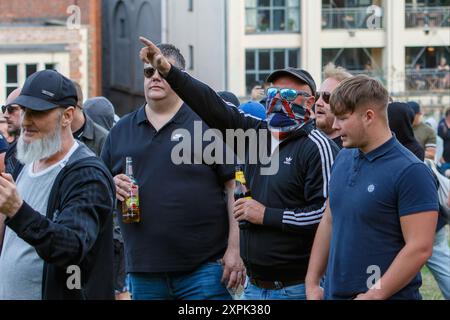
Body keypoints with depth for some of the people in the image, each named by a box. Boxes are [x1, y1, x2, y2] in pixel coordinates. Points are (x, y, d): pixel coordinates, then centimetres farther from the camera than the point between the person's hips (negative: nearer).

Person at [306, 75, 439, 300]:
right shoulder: (343, 159, 7)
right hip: (333, 293, 7)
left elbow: (420, 248, -19)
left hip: (386, 296, -7)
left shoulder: (410, 171, -15)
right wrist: (312, 283, 8)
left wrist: (374, 295, -19)